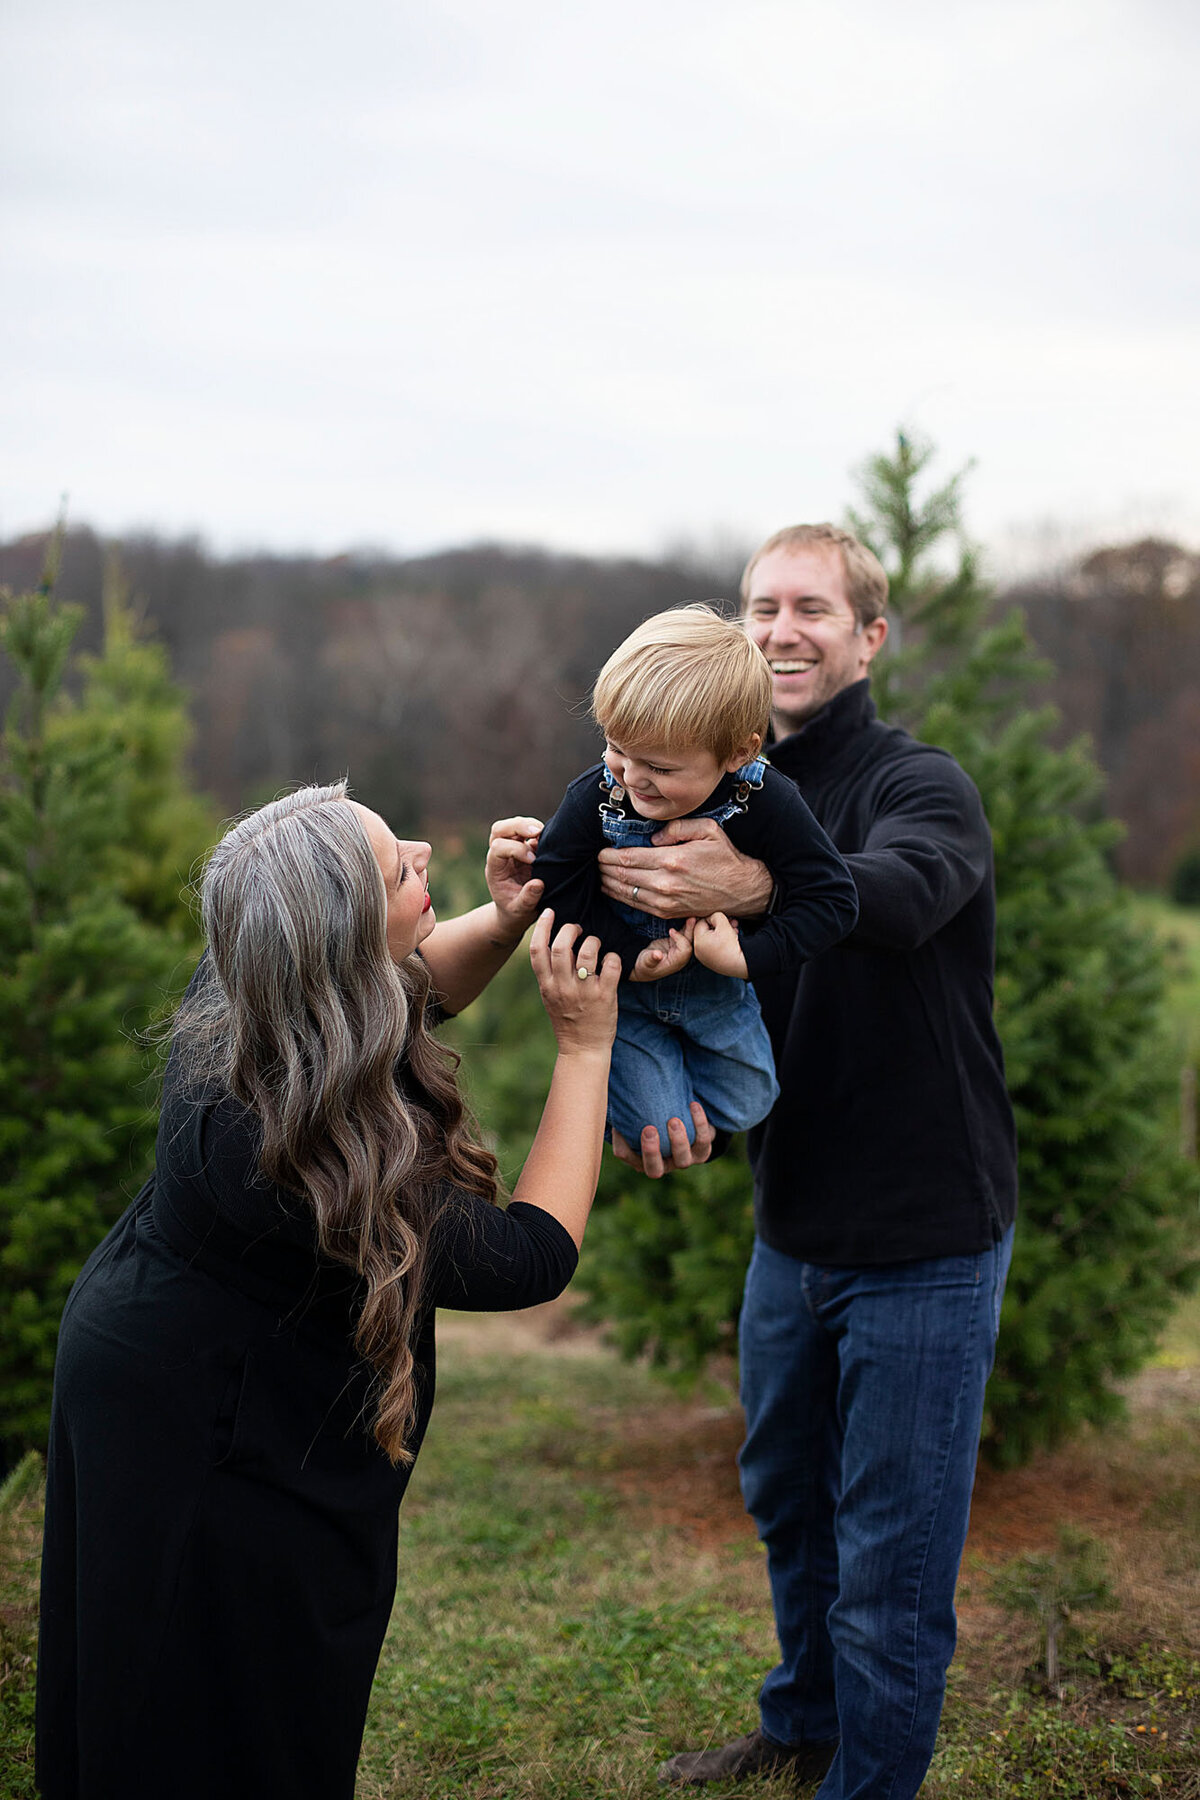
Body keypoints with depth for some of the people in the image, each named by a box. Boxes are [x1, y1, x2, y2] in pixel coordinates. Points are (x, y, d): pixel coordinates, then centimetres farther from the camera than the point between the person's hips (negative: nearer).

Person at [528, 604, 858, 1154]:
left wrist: (746, 957, -30)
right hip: (623, 983, -2)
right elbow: (557, 878, -15)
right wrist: (628, 956, -22)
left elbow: (831, 898, -22)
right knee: (659, 1129, 0)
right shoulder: (595, 796, -27)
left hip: (717, 986, 2)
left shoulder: (766, 803, -28)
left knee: (742, 1109, 18)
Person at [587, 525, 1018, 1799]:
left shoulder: (923, 786, -17)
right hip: (792, 1228, 7)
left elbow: (899, 893, -40)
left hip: (926, 1239, -6)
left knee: (892, 1546, 3)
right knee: (785, 1499, 23)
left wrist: (751, 885, -60)